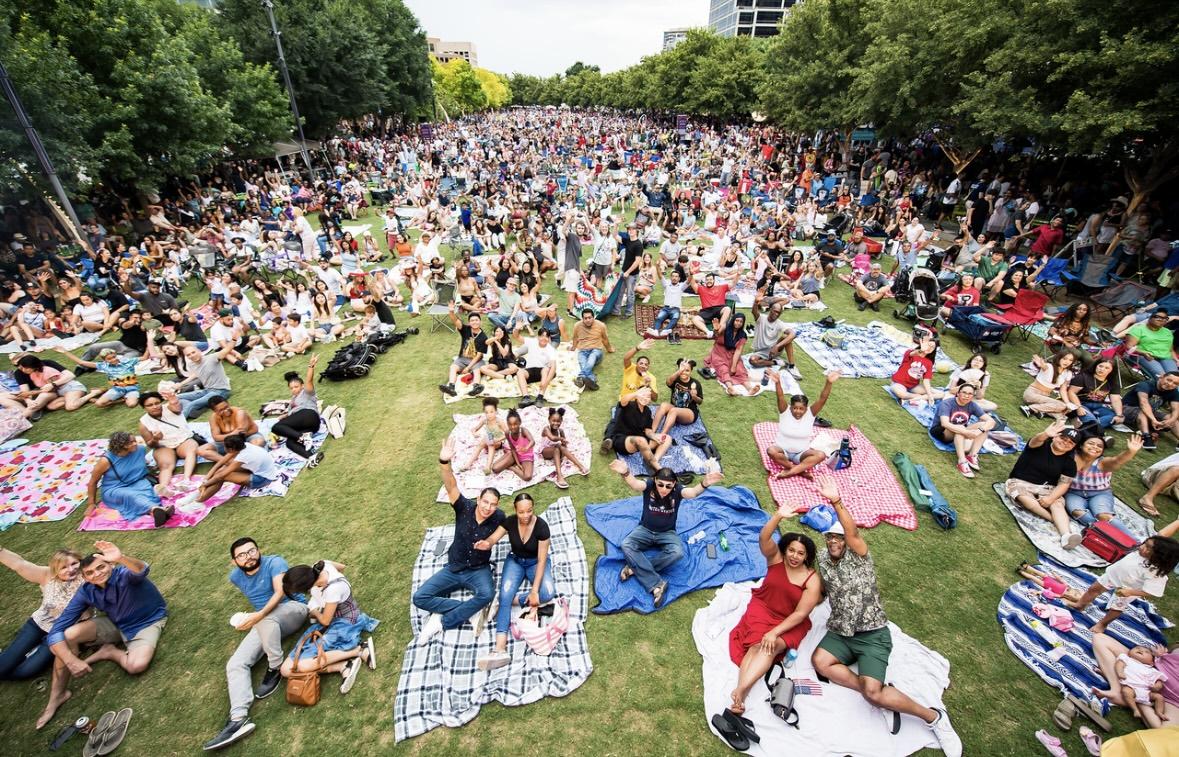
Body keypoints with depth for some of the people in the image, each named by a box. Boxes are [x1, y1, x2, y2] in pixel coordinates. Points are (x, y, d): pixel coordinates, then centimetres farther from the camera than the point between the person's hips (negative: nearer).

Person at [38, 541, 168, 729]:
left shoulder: (125, 574, -30)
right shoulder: (86, 592, -16)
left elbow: (142, 570, -57)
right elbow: (56, 630, -13)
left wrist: (121, 558, -78)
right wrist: (71, 661, -27)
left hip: (148, 623, -5)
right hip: (115, 623, 5)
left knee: (137, 665, -32)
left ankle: (109, 652, 1)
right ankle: (57, 696, 3)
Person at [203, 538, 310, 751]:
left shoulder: (274, 562, -15)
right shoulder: (235, 576, 5)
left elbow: (280, 591, -28)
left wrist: (259, 614, -41)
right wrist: (251, 618, 21)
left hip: (294, 609, -6)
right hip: (265, 624, 6)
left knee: (266, 619, -38)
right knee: (235, 665, -13)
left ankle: (275, 669, -18)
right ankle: (239, 719, -23)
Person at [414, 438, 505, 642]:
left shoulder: (498, 517, -16)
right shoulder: (465, 507, -16)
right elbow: (451, 487, -34)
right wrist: (444, 462, -52)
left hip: (479, 570, -2)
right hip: (453, 569, 2)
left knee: (487, 594, -34)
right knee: (420, 597, -13)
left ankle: (441, 622, -16)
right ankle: (472, 610, -11)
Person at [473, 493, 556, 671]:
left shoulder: (541, 526, -26)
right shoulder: (510, 522, -16)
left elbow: (542, 560, -23)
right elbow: (492, 538, -17)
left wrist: (534, 590, -27)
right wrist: (486, 543, -44)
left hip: (535, 562, -2)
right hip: (515, 561, 2)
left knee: (548, 593, -29)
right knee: (504, 594, -24)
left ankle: (514, 600, -11)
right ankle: (500, 649, -32)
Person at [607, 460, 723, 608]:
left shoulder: (677, 490, -19)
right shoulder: (649, 485, -20)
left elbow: (692, 492, -42)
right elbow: (635, 484, -43)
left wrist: (704, 484, -66)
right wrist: (625, 473, -69)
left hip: (667, 533, 0)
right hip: (645, 530, 1)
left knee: (677, 552, -29)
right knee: (626, 545, -25)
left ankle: (635, 568, -20)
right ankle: (657, 584, -29)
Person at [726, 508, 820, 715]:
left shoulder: (813, 581, -13)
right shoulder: (775, 558, -10)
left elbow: (800, 613, -15)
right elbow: (763, 538, -30)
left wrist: (774, 632, -22)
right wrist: (778, 516, -47)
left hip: (790, 622, -1)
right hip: (762, 609, 1)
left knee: (772, 646, -28)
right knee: (757, 645, -23)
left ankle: (740, 690, -39)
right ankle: (739, 697, -37)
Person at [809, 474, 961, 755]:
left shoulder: (858, 555, -8)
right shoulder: (823, 559, 8)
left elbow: (853, 533, -31)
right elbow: (818, 592, 24)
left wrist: (837, 502, -48)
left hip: (872, 634, -5)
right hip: (840, 633, 5)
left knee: (873, 692, -21)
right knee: (819, 661, -22)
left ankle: (934, 717, 3)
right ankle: (882, 693, -8)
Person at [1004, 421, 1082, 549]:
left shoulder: (1070, 462, 3)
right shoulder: (1041, 445, -6)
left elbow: (1064, 483, -4)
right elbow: (1035, 441, -34)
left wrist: (1050, 498, -23)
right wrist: (1045, 434, -59)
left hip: (1046, 488, 3)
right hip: (1020, 482, -3)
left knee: (1058, 503, -28)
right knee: (1026, 498, -35)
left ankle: (1066, 535, -46)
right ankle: (1058, 521, -35)